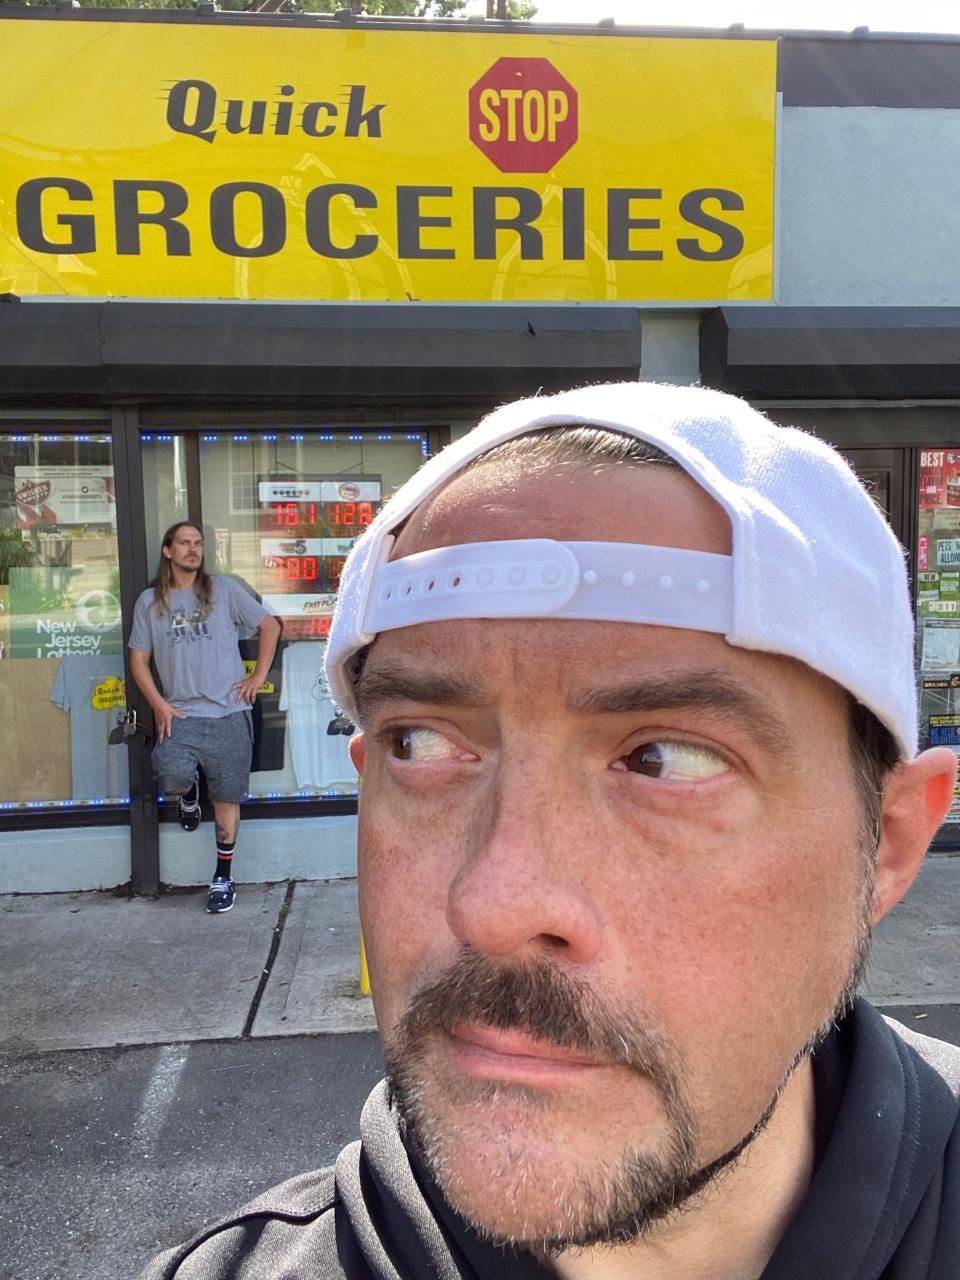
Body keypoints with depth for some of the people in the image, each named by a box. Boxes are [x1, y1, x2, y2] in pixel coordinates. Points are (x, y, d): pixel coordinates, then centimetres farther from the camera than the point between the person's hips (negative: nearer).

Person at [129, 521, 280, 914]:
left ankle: (223, 878, 20)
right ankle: (188, 793, 14)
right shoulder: (150, 601, 8)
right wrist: (159, 704, -5)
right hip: (180, 714, 0)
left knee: (226, 799, 4)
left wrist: (258, 676, 1)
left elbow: (270, 625, 8)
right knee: (173, 777, -25)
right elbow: (139, 659, 9)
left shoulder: (223, 589, 4)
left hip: (229, 713, 0)